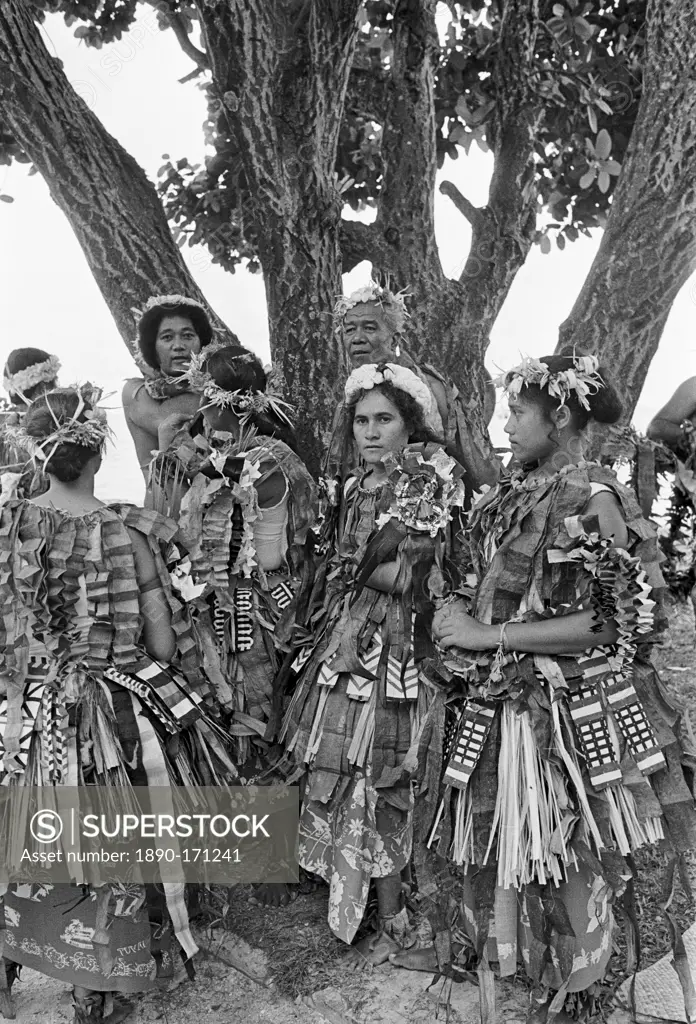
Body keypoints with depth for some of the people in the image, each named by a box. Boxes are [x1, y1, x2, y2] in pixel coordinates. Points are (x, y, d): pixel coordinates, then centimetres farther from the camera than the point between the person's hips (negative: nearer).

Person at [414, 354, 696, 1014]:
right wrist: (462, 617, -5)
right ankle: (481, 943, 43)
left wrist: (489, 635, -20)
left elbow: (615, 621, -22)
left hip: (568, 709, -6)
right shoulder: (516, 493, 5)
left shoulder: (593, 501, -18)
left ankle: (570, 982, 38)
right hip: (499, 700, 7)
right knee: (489, 830, 19)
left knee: (562, 847, 12)